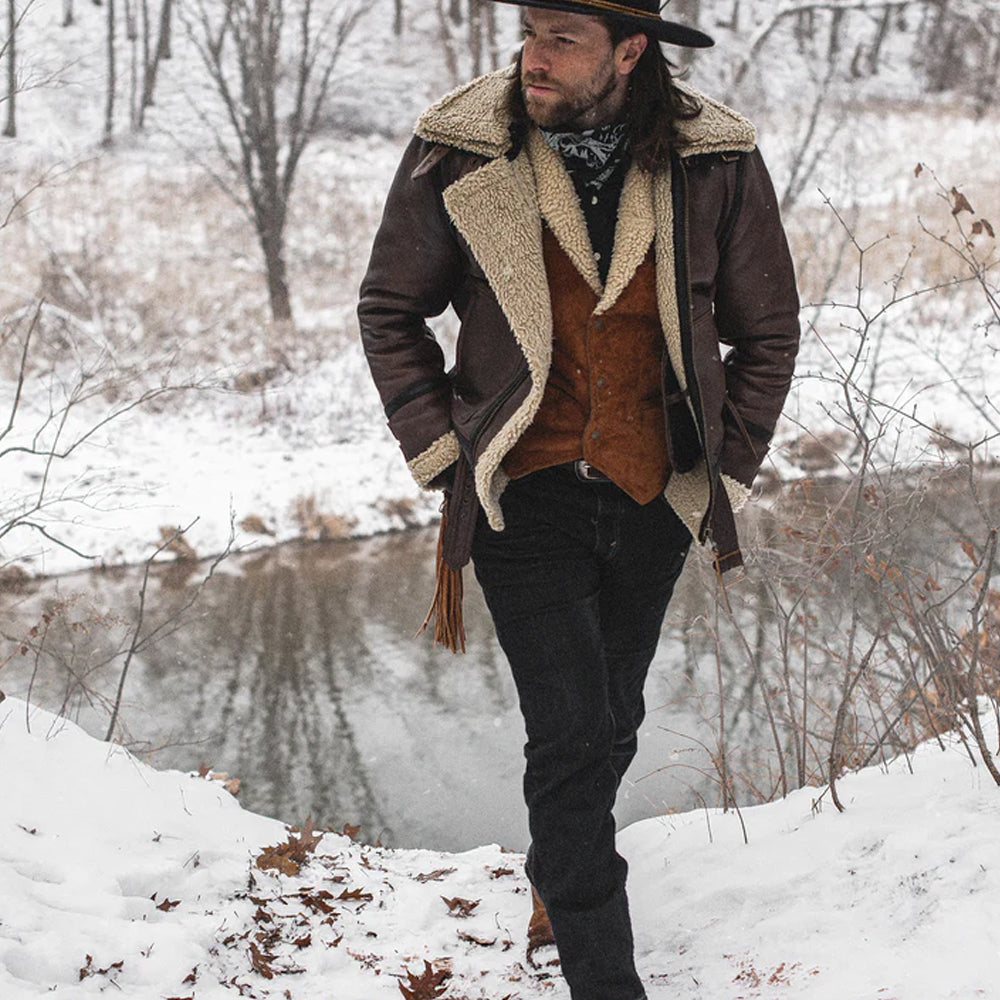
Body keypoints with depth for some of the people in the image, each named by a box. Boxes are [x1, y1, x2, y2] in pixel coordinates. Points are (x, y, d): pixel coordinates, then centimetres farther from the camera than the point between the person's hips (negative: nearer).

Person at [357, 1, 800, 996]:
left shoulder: (716, 161, -7)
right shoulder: (459, 151, -9)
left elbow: (768, 329, 7)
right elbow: (390, 310, 4)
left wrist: (725, 468, 4)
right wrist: (443, 451, -3)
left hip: (653, 496, 3)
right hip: (525, 492, -2)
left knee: (610, 729, 18)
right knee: (572, 736, -10)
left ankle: (563, 868, 45)